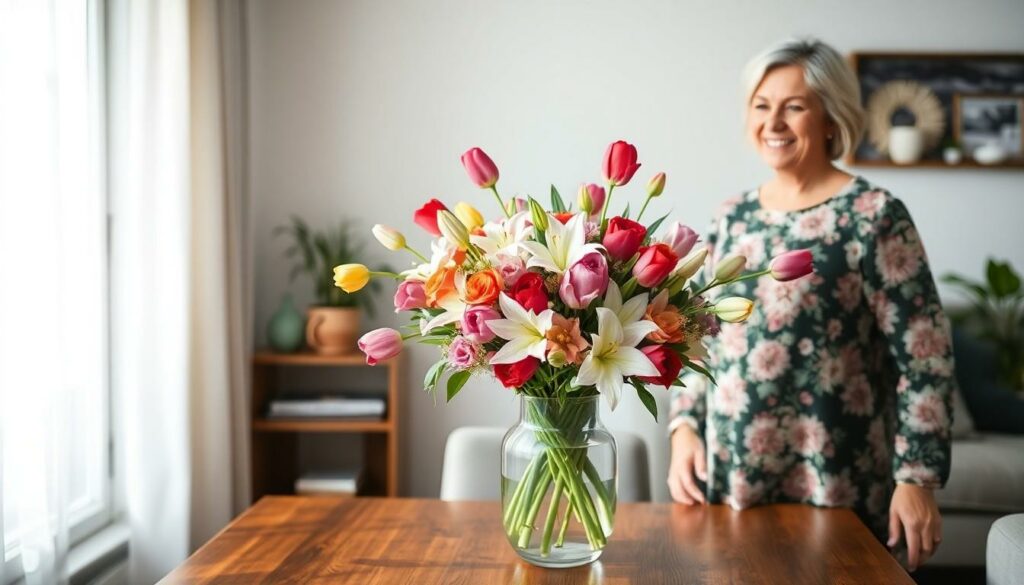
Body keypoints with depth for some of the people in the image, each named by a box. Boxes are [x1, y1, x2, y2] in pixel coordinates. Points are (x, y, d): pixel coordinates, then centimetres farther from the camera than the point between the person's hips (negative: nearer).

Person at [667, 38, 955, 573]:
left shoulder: (876, 216, -8)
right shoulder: (732, 217, 8)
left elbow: (924, 355, -10)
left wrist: (917, 477, -15)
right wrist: (686, 425, 2)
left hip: (835, 483, -5)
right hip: (732, 476, 5)